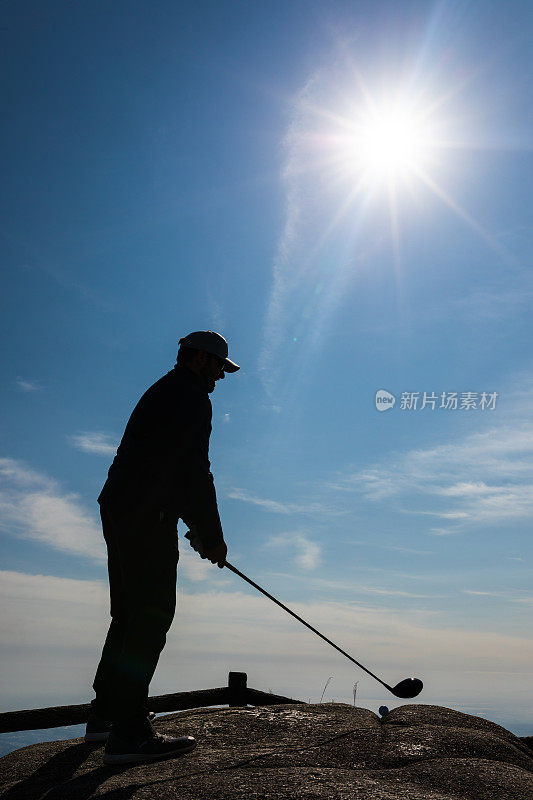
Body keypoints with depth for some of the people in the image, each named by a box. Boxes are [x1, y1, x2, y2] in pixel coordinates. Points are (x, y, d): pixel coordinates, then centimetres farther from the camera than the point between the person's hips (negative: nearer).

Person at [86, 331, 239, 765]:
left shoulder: (162, 393, 25)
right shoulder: (191, 397, -6)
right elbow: (195, 473, -14)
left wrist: (196, 528, 24)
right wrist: (212, 536, -7)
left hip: (120, 511, 10)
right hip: (147, 517, -10)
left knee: (130, 614, 16)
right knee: (151, 615, -9)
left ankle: (105, 714, 25)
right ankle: (128, 732, -7)